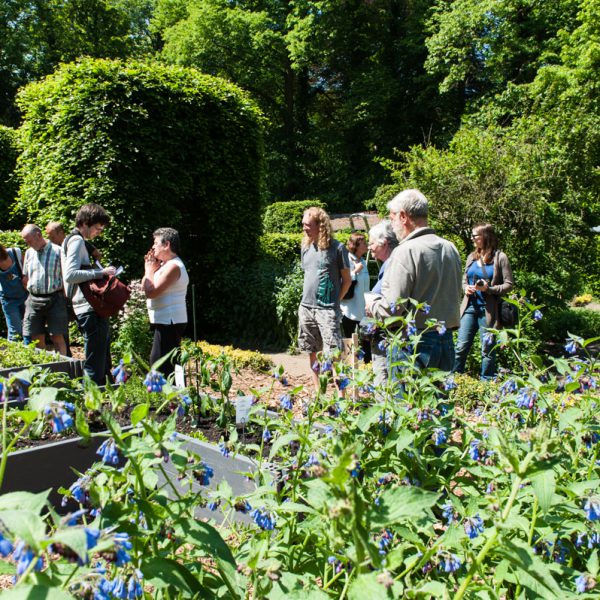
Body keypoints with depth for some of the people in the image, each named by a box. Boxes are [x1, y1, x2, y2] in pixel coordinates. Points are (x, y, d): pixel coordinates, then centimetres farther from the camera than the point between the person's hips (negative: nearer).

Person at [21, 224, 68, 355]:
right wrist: (30, 296, 9)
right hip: (33, 300, 5)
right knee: (36, 339, 6)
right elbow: (25, 279, 19)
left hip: (54, 300, -5)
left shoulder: (57, 251, -4)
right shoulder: (29, 253, 13)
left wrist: (64, 300, -6)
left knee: (57, 338, -5)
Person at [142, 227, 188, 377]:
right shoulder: (165, 264, 17)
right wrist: (152, 268, 7)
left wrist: (149, 270, -9)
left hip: (169, 322, -11)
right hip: (166, 321, 11)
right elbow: (145, 287, 15)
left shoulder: (173, 266, -16)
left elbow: (151, 292, -23)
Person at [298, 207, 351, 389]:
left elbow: (347, 279, 0)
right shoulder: (306, 247, 11)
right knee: (312, 353, 12)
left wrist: (335, 301, 0)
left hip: (327, 310, -6)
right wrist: (309, 298, 13)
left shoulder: (337, 248, -6)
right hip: (305, 308, 6)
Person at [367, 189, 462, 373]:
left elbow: (392, 307, -20)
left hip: (415, 344, -7)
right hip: (446, 339, 8)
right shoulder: (451, 249, 8)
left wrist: (373, 305, 0)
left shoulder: (406, 251, -17)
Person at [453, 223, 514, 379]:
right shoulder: (471, 257, 11)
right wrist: (466, 288, 0)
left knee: (487, 350, 4)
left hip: (488, 310, -4)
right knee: (461, 346, 5)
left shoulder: (500, 258, -4)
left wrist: (489, 289, -18)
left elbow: (509, 284, -5)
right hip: (470, 307, 5)